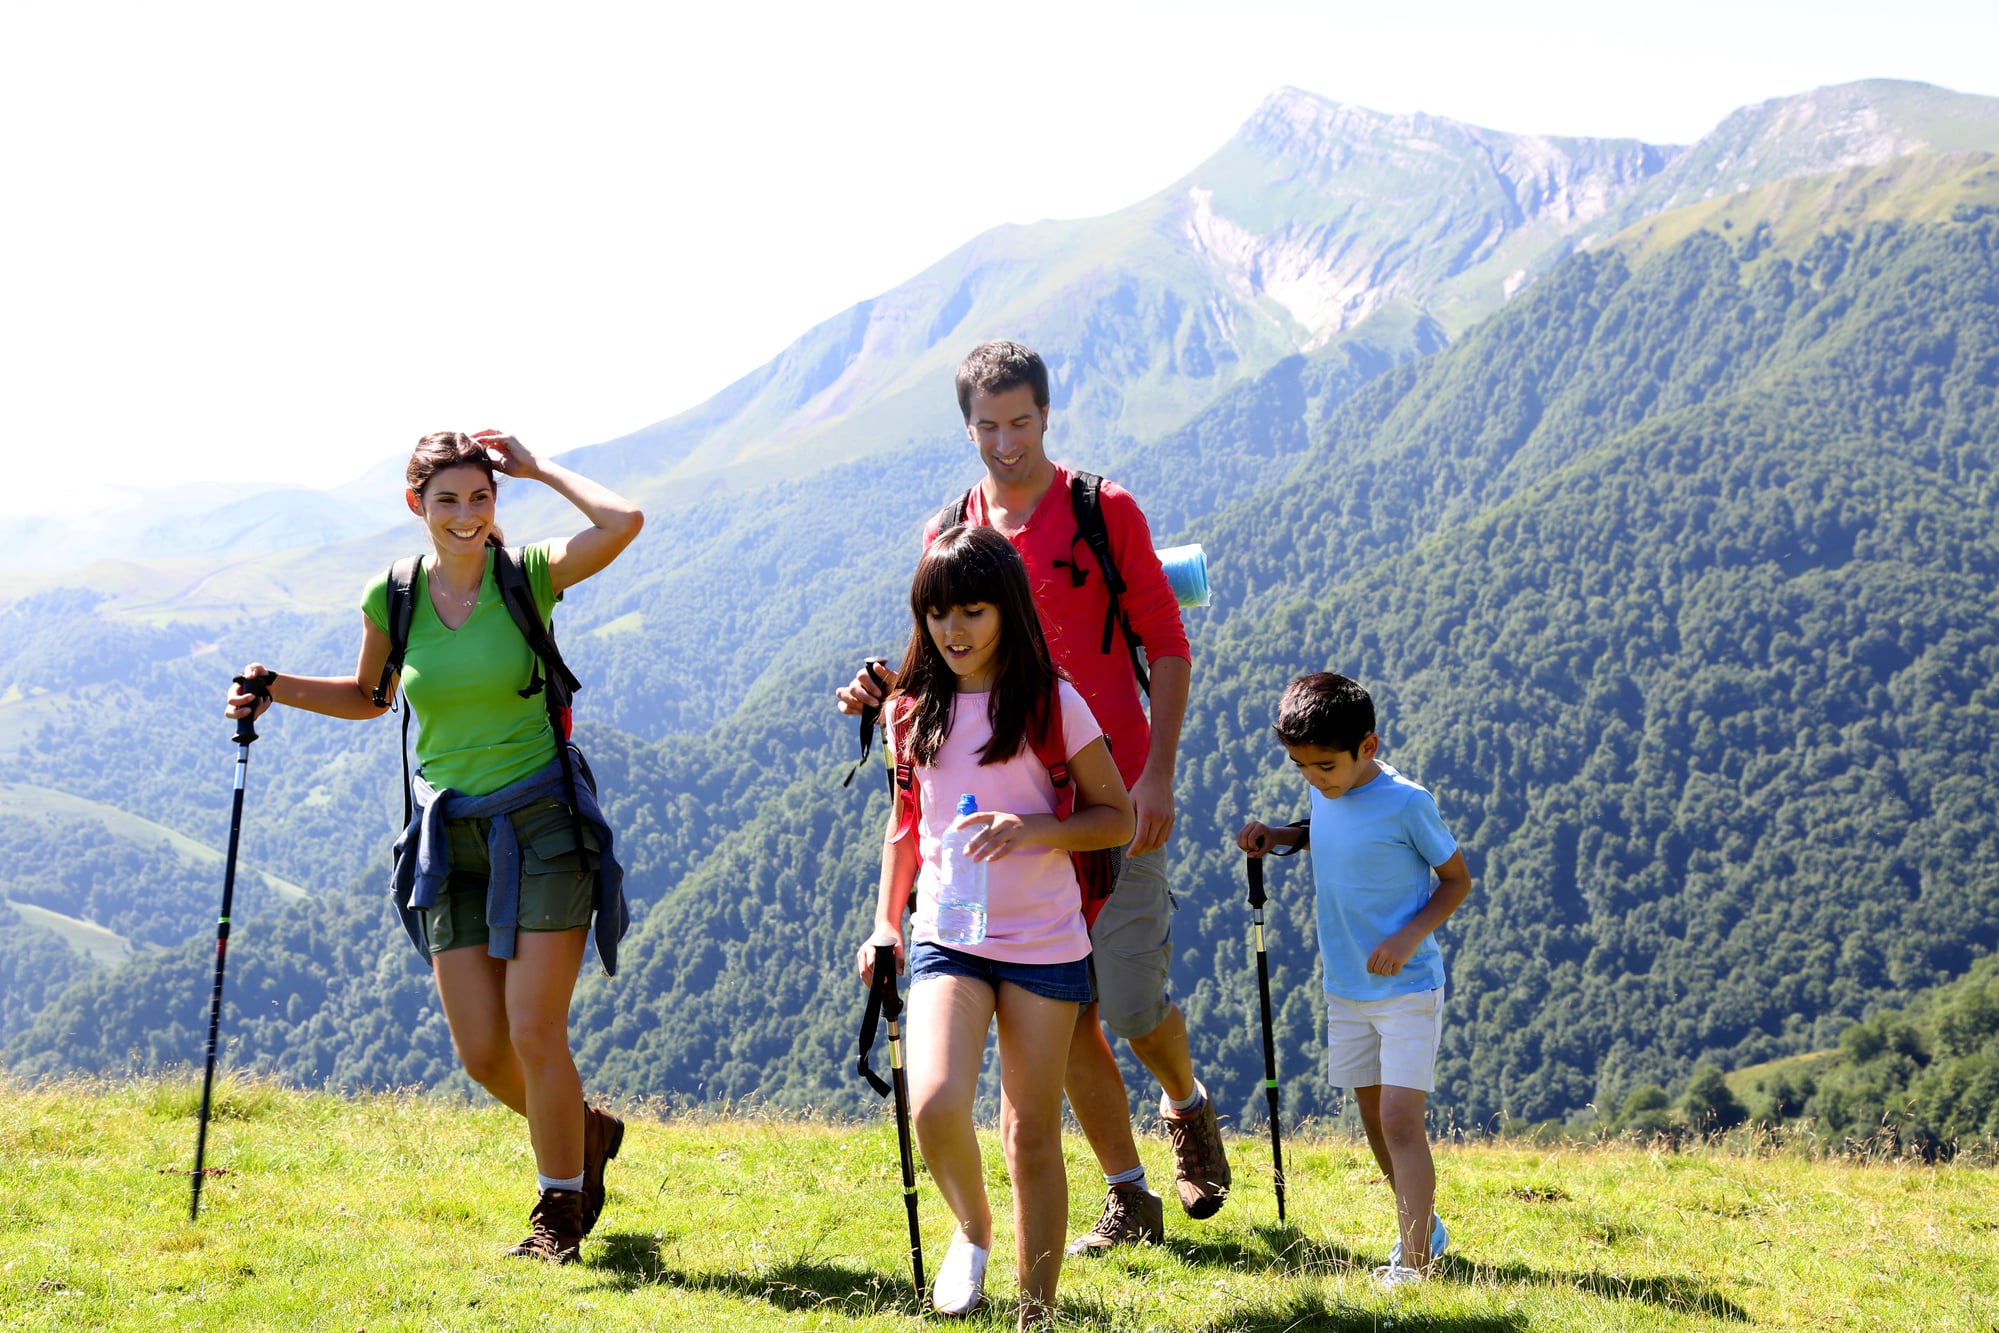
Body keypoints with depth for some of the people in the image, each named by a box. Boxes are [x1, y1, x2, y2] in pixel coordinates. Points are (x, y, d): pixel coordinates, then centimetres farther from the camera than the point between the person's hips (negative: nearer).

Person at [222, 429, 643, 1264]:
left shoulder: (529, 576, -6)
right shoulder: (395, 596, 1)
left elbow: (623, 523, -24)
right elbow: (368, 697, 18)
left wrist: (537, 467, -12)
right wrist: (277, 689, 3)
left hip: (542, 825, -3)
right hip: (451, 835, 3)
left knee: (534, 1034, -8)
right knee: (481, 1054, 2)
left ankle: (560, 1209, 13)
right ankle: (585, 1132, 32)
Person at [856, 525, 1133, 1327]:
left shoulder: (1051, 704, -5)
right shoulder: (914, 710, 6)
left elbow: (1117, 816, -2)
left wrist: (1030, 828, -18)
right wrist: (885, 922, 10)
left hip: (1044, 944, -2)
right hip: (946, 936, 2)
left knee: (1032, 1134, 3)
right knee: (935, 1107, -20)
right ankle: (972, 1228, 11)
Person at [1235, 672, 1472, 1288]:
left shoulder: (1407, 803, -18)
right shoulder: (1326, 793, 0)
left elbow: (1456, 879, -7)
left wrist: (1411, 935, -22)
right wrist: (1276, 836, 4)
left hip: (1408, 988, -7)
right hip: (1345, 987, 7)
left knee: (1400, 1118, -13)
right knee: (1374, 1118, 14)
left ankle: (1413, 1262, -11)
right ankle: (1423, 1226, 33)